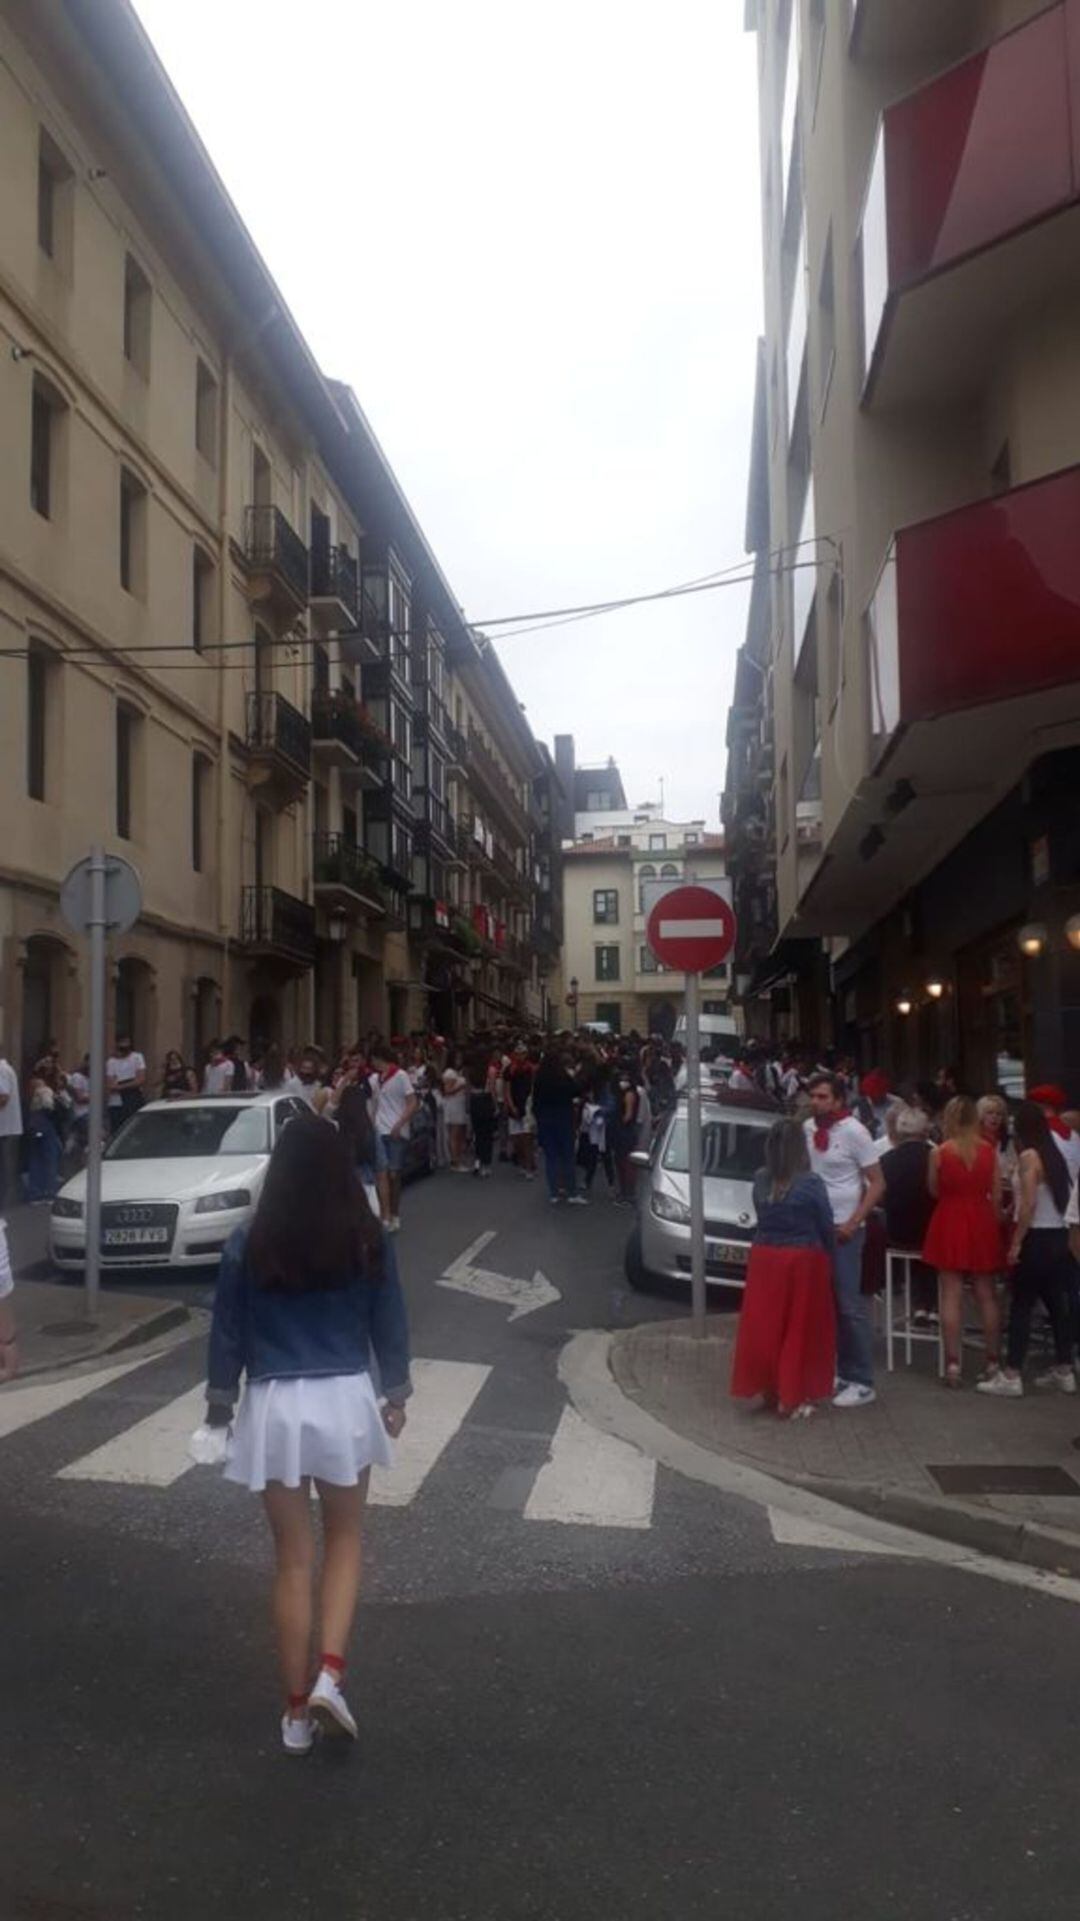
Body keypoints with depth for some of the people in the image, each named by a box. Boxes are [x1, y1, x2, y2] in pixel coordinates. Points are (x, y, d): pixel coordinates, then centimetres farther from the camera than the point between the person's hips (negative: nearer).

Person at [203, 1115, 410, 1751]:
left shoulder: (249, 1245, -7)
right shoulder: (369, 1240, -6)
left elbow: (228, 1331, -1)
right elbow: (390, 1323, 2)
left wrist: (220, 1405, 13)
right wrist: (396, 1395, 17)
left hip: (274, 1407, 0)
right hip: (347, 1400, 0)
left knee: (294, 1558, 13)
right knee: (345, 1540, 21)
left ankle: (296, 1709, 20)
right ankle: (330, 1674, 5)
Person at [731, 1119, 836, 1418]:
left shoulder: (760, 1181, 0)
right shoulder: (810, 1183, -12)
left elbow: (763, 1218, 5)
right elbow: (826, 1226, -4)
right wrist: (828, 1257, 11)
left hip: (765, 1258, 4)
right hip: (803, 1261, -4)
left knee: (765, 1326, 11)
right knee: (799, 1329, 6)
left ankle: (770, 1389, 22)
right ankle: (793, 1397, 11)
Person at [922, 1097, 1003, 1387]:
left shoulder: (939, 1152, -9)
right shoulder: (989, 1150, -4)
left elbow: (933, 1190, 0)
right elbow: (997, 1194, 0)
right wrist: (995, 1222, 12)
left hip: (950, 1223, -2)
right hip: (982, 1221, 2)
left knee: (951, 1295, 3)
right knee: (987, 1295, 12)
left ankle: (953, 1363, 2)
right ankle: (994, 1361, 18)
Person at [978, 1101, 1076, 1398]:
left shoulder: (1029, 1156, -12)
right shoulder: (1056, 1156, 9)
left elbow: (1029, 1205, -18)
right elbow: (1063, 1196, 12)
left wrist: (1016, 1243, -13)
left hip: (1037, 1239, -8)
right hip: (1058, 1236, 8)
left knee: (1021, 1306, -4)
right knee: (1057, 1304, 13)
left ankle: (1011, 1377, -3)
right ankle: (1064, 1372, 18)